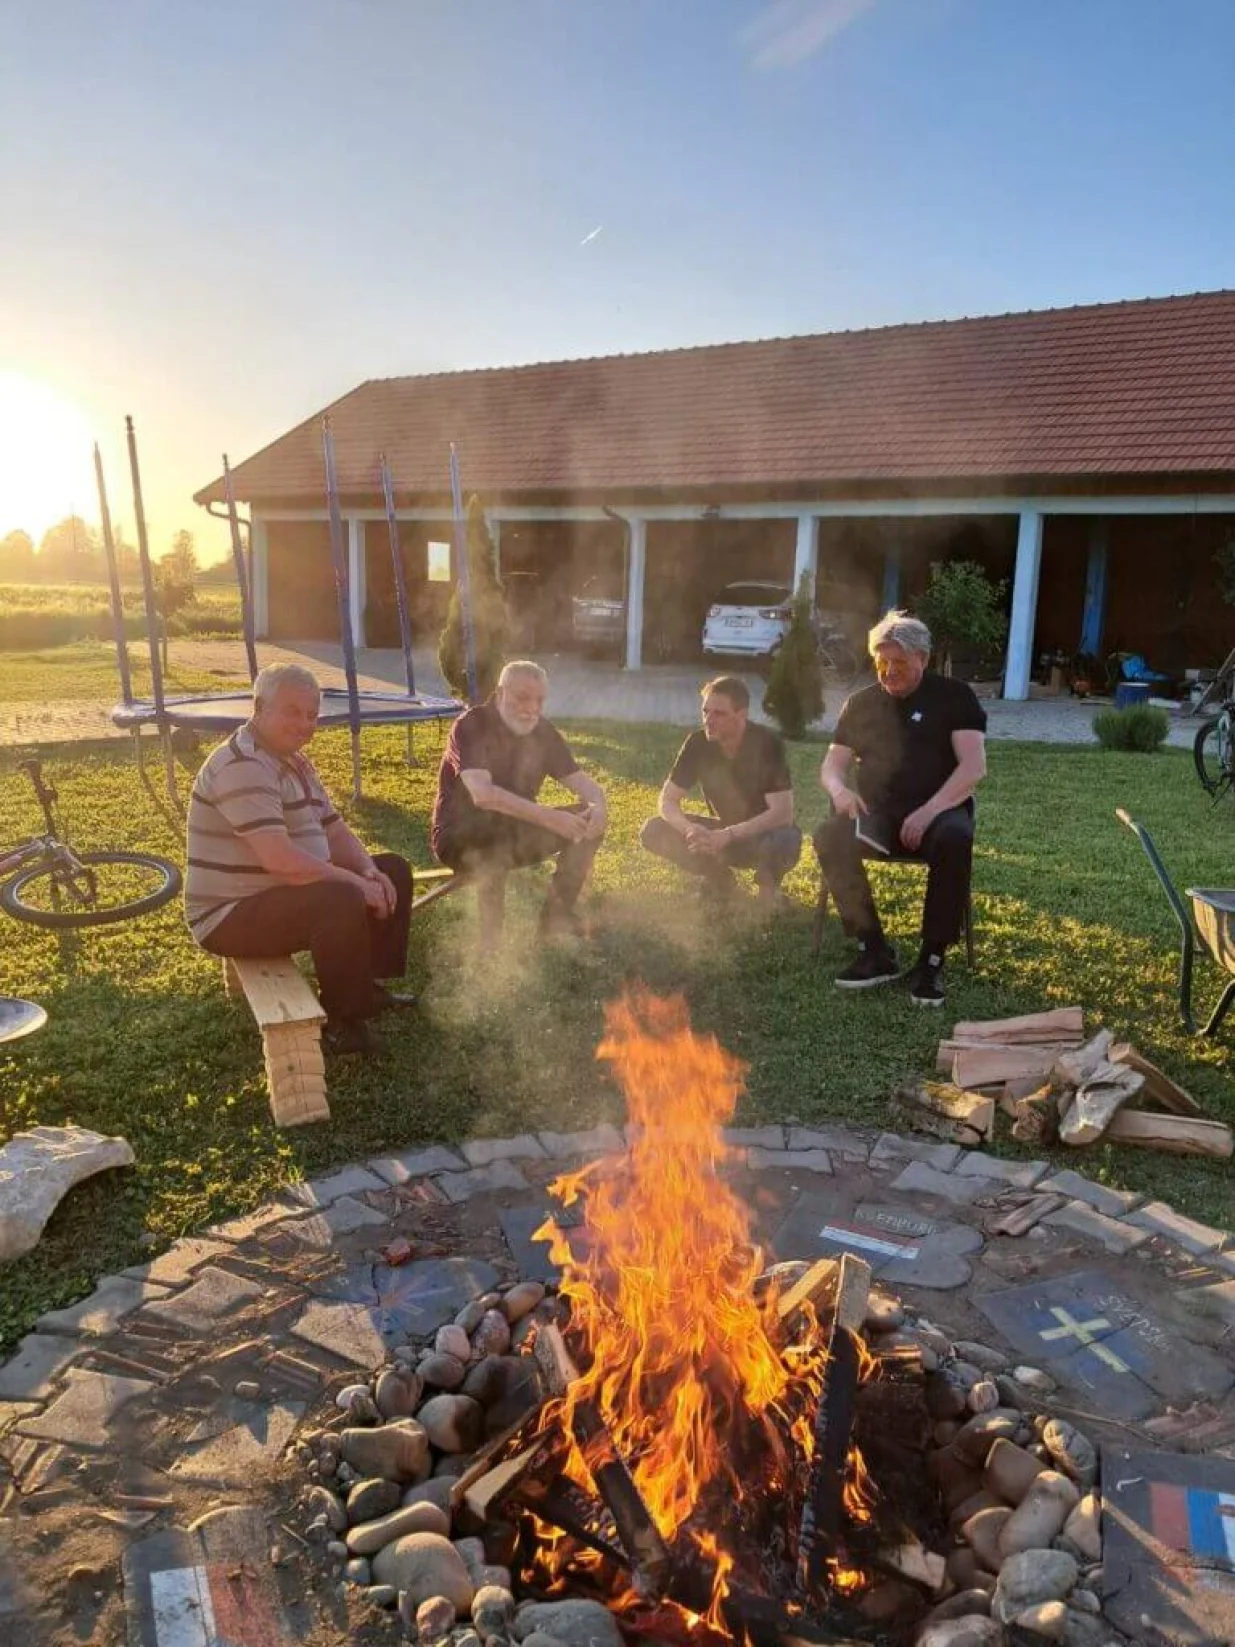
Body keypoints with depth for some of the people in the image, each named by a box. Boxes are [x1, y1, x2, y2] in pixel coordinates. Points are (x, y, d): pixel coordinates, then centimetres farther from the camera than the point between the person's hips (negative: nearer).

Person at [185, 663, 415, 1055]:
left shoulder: (294, 761, 10)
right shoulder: (241, 767, -23)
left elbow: (335, 831, 11)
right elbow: (280, 859, -33)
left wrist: (370, 872, -9)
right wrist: (357, 883, -25)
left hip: (286, 892, 10)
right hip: (231, 916, -10)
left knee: (394, 870, 10)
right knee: (343, 900, -34)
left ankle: (369, 986, 15)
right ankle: (342, 1017, -14)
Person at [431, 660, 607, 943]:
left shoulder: (543, 731, -2)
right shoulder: (472, 725, -20)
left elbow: (582, 780, -4)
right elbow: (482, 795, -35)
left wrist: (598, 806, -29)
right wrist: (548, 816, -42)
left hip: (514, 830, 6)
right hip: (460, 836, -6)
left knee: (588, 819, -12)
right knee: (494, 833, -40)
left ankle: (557, 916, -3)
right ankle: (491, 937, -21)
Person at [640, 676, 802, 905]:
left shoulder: (766, 744, -25)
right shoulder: (698, 743, -14)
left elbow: (783, 813, -30)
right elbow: (668, 800, -12)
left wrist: (727, 836, -38)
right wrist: (689, 828, -34)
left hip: (766, 832, -4)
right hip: (724, 834, 4)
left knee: (783, 843, -40)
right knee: (654, 831, -15)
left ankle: (768, 881, -4)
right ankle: (718, 878, 5)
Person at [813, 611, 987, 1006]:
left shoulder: (954, 696, 3)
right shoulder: (860, 702, 14)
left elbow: (974, 766, -9)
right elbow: (832, 765, 13)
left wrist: (929, 810, -24)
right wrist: (840, 790, -13)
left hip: (938, 811, -3)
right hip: (876, 814, 3)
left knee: (956, 837, -38)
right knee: (829, 836, -29)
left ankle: (932, 959, -25)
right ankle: (875, 952, -22)